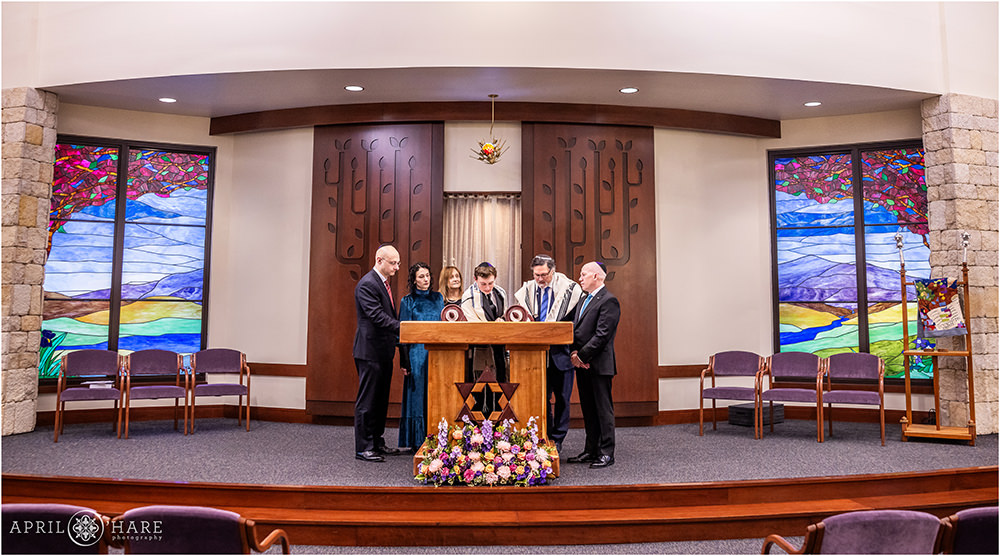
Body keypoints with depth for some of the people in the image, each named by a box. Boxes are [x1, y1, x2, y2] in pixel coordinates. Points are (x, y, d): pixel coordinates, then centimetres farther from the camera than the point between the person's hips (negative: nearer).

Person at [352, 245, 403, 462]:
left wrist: (397, 338, 14)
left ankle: (377, 442, 26)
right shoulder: (367, 284, -15)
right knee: (367, 401, -2)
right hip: (370, 350, -10)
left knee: (381, 400, 16)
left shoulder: (384, 283, 15)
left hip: (383, 351, 10)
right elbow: (377, 316, -24)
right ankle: (363, 448, 6)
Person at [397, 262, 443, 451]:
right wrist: (405, 361, -8)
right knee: (418, 396, 0)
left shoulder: (438, 298, 11)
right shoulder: (407, 302, 1)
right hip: (417, 353, -3)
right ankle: (417, 442, 8)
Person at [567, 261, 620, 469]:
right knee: (588, 410, 14)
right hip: (582, 365, 9)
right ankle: (591, 450, 22)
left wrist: (582, 355, -15)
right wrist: (574, 353, 0)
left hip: (599, 364, -9)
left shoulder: (608, 301, -11)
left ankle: (607, 453, 7)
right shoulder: (583, 300, 18)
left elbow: (602, 335, -18)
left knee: (603, 409, -1)